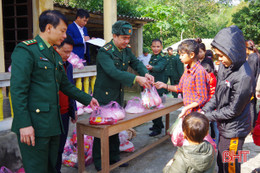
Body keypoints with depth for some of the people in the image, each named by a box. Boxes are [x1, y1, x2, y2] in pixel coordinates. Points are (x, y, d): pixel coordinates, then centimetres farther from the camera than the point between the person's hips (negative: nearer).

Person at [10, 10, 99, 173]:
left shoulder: (55, 55, 16)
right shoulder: (25, 50, -10)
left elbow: (65, 85, 25)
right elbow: (18, 90, -16)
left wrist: (87, 99, 24)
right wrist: (24, 124, -20)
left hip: (53, 123, 8)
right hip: (34, 125, -8)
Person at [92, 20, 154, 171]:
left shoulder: (126, 50, 4)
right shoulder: (104, 52, -21)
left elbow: (136, 62, 4)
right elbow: (114, 72, -32)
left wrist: (146, 73, -19)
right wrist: (136, 78, -39)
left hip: (118, 95, 7)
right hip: (104, 96, -7)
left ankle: (114, 157, 31)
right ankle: (99, 162, 16)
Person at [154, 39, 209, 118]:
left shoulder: (200, 71, -18)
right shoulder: (187, 70, 8)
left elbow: (202, 98, -16)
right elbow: (180, 88, 19)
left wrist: (186, 108, -20)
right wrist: (165, 86, 8)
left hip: (197, 113, -8)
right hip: (188, 112, 8)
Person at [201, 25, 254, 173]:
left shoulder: (244, 76, -27)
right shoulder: (224, 66, -1)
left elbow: (233, 110, -21)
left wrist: (208, 116, -13)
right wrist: (205, 110, -4)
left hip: (234, 131, -8)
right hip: (224, 127, 8)